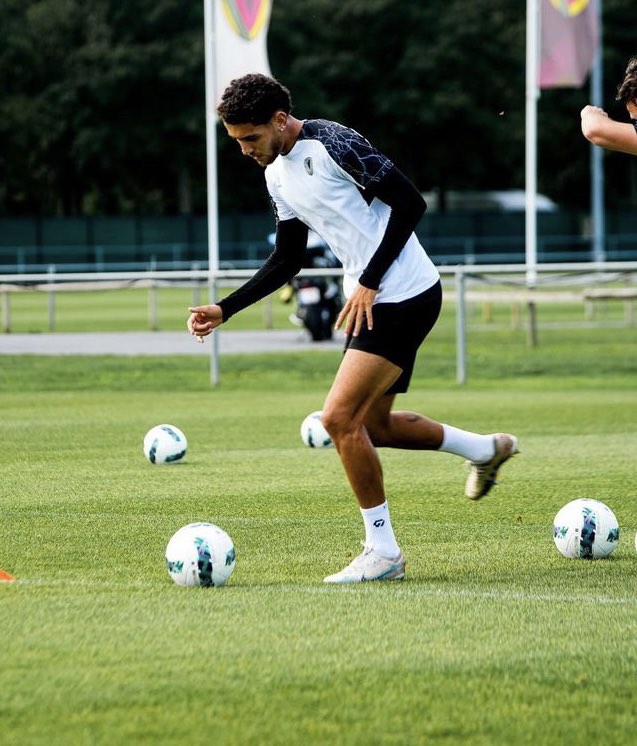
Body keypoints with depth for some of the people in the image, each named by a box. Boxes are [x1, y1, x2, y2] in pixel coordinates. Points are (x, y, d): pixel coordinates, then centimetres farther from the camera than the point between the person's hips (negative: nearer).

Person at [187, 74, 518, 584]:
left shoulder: (331, 143, -17)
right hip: (369, 302, 10)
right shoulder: (277, 175, 11)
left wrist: (369, 282, -20)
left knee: (341, 417, -15)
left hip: (404, 295, -10)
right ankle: (487, 449, 38)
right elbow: (286, 261, 20)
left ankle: (383, 551, -4)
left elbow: (410, 203, -18)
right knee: (373, 425, 18)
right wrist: (224, 310, 11)